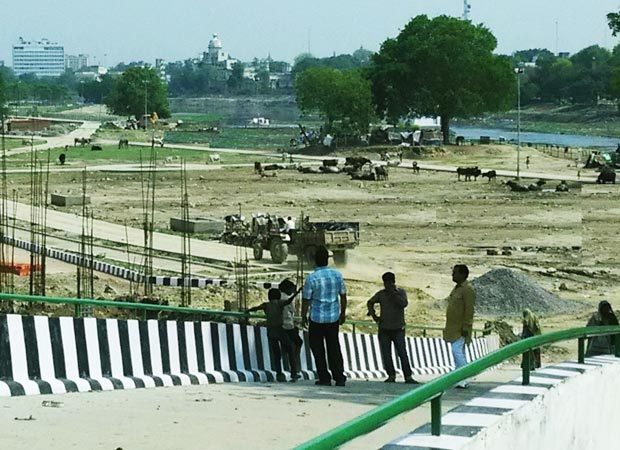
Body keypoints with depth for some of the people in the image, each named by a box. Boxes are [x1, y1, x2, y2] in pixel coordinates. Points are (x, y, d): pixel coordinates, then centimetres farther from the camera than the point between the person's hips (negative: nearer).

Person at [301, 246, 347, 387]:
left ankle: (324, 378, 6)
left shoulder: (312, 278, -14)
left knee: (317, 347, 8)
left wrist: (303, 317, 5)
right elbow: (343, 296, 6)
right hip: (334, 317, 4)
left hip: (317, 318, -4)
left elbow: (306, 300, -8)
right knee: (334, 347, 12)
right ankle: (339, 377, 7)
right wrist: (343, 313, 18)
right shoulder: (337, 275, -2)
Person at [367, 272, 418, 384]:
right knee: (386, 354, 3)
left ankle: (408, 376, -10)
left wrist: (394, 294, -17)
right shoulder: (381, 294, 8)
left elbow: (404, 303, -16)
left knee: (402, 353, -9)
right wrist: (373, 315, 6)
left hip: (398, 329, -3)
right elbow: (370, 302, 19)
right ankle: (391, 376, 10)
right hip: (384, 329, 3)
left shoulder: (401, 292, 1)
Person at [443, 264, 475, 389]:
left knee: (457, 351, -15)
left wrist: (465, 329, -22)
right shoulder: (456, 289, 17)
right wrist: (448, 329, 22)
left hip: (461, 330, -10)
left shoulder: (468, 290, -13)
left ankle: (462, 380, -14)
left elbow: (469, 312, -18)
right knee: (459, 353, 10)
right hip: (454, 329, 10)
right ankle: (461, 380, 13)